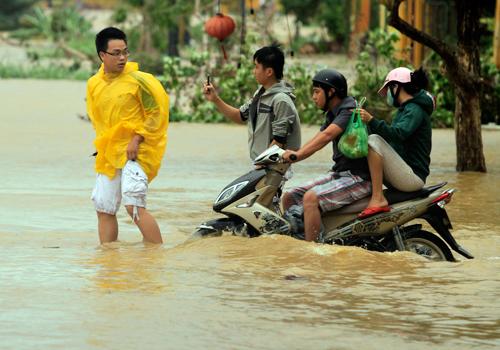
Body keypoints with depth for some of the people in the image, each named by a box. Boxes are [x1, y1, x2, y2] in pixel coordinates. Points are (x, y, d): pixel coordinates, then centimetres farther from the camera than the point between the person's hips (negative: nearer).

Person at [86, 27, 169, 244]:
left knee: (134, 206, -20)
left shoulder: (138, 80, -10)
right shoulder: (94, 84, 8)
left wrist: (137, 139, -14)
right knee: (104, 209, 10)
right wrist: (103, 145, 10)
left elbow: (158, 112, -8)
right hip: (108, 155, 7)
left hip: (135, 152, -7)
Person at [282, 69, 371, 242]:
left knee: (311, 198, -30)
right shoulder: (332, 114, 17)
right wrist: (289, 156, -1)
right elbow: (315, 141, 14)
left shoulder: (350, 110, -15)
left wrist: (297, 155, -38)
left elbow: (327, 135, -29)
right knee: (289, 198, 4)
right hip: (339, 174, 10)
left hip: (358, 177, -10)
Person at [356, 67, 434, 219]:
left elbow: (398, 134, -30)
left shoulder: (414, 110, -12)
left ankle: (378, 199, -30)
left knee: (374, 141, -27)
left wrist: (371, 121, -37)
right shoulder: (406, 109, 20)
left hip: (413, 176, -11)